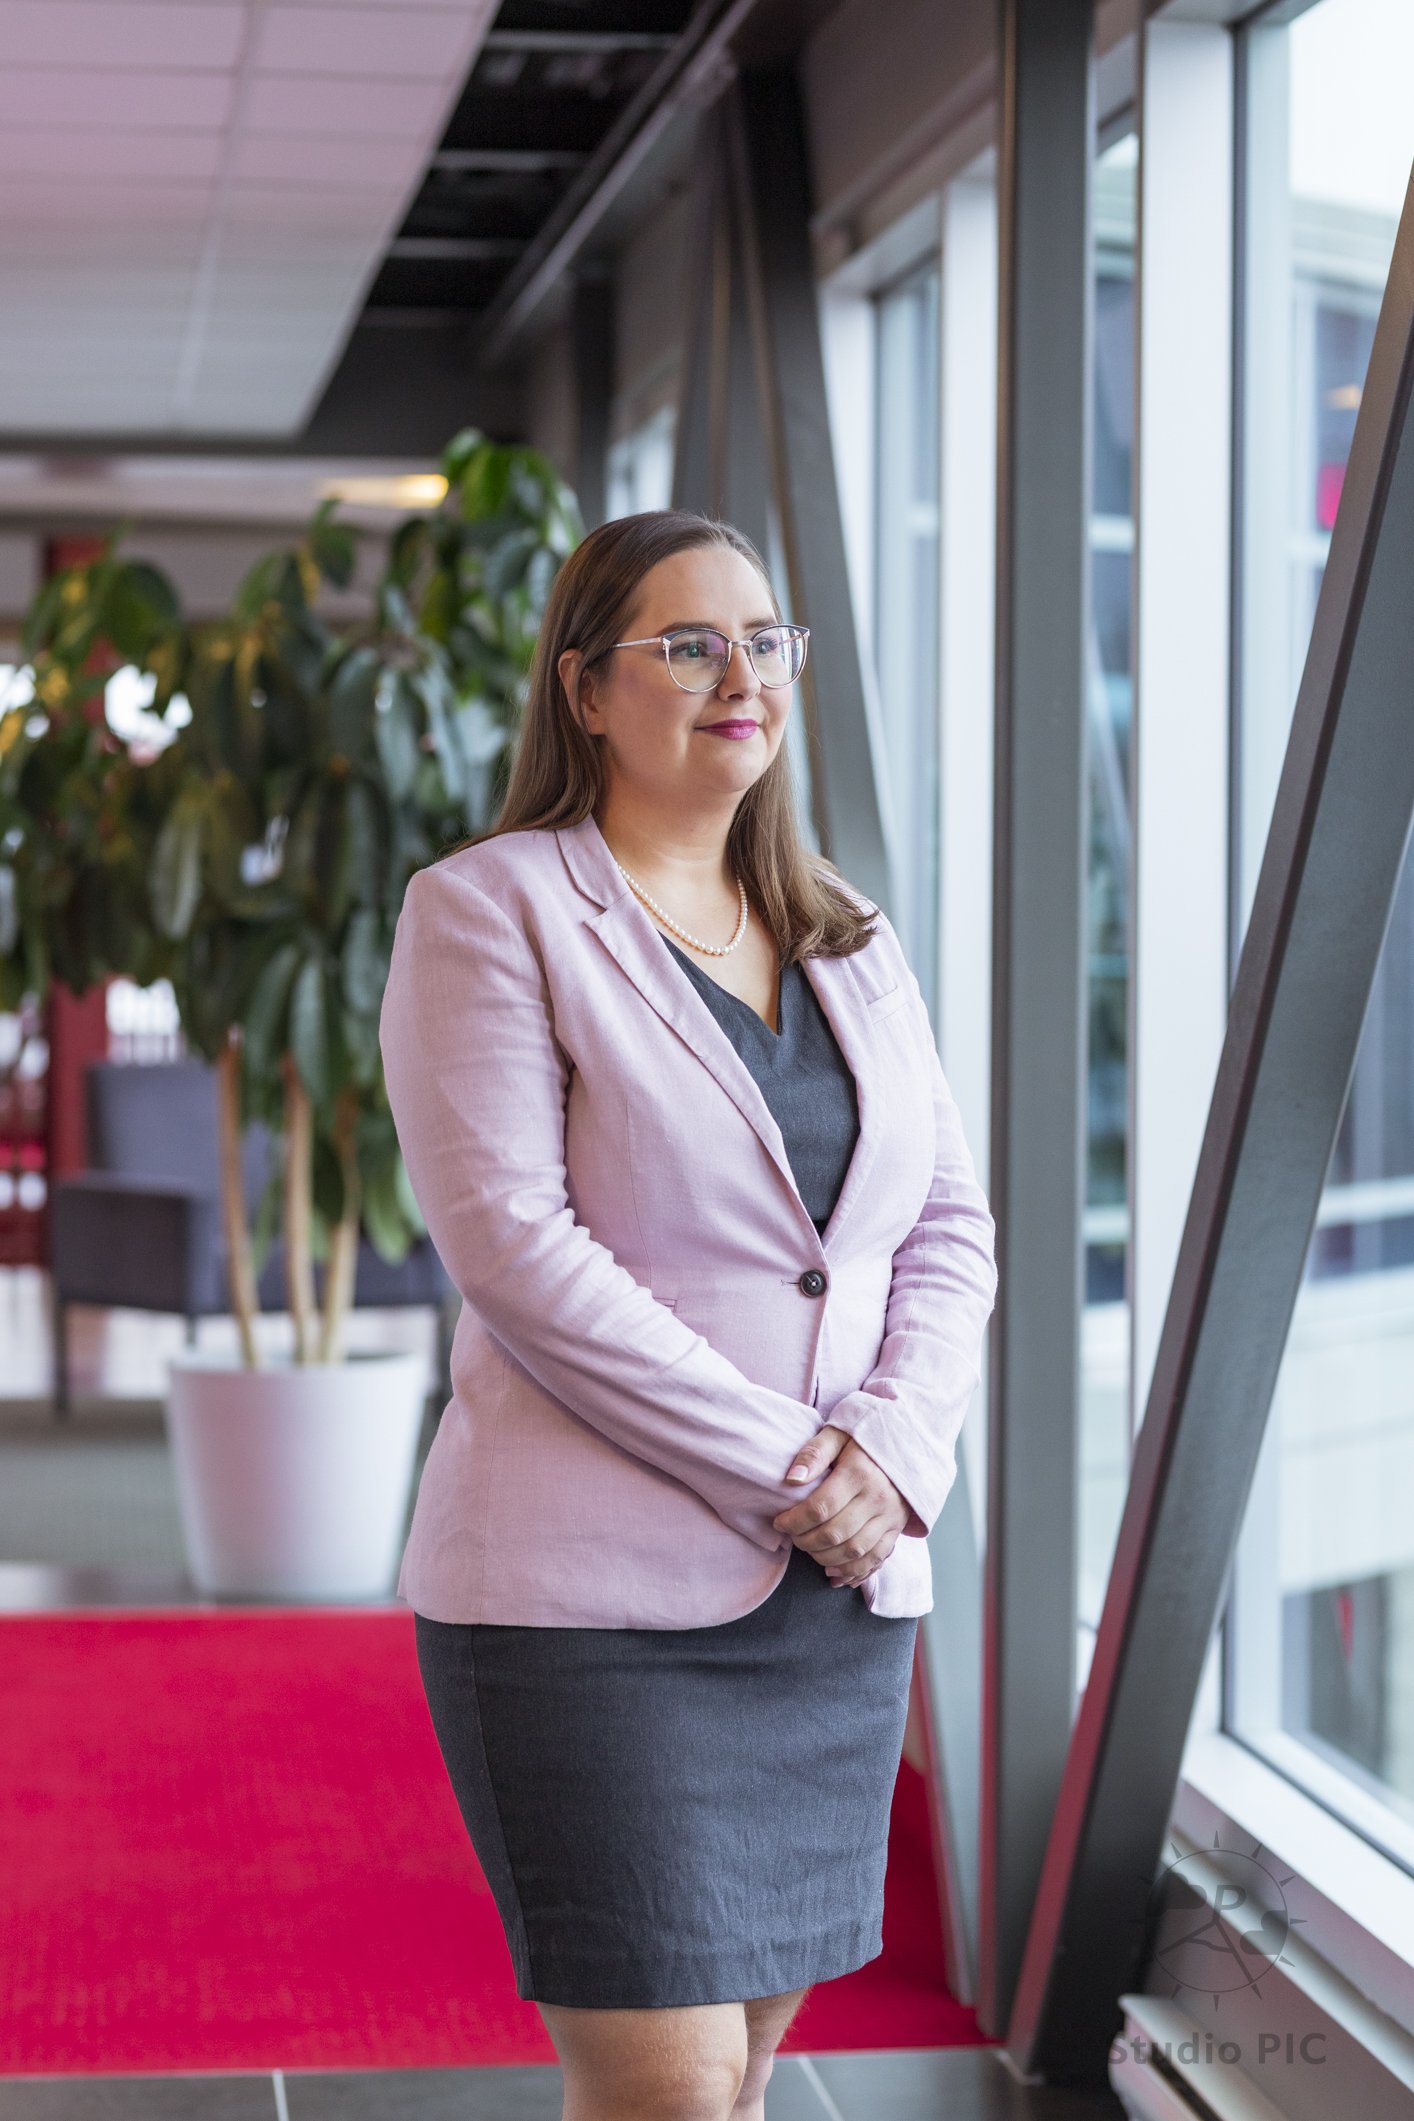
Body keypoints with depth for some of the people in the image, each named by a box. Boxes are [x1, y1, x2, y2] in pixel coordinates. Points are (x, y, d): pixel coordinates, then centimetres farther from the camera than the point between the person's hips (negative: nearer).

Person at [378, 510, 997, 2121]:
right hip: (591, 1595, -6)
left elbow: (951, 1229, 12)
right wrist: (780, 1466, -16)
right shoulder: (487, 910, -4)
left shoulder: (849, 940, 15)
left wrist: (892, 1450, -8)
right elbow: (508, 1238, -14)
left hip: (840, 1594, 6)